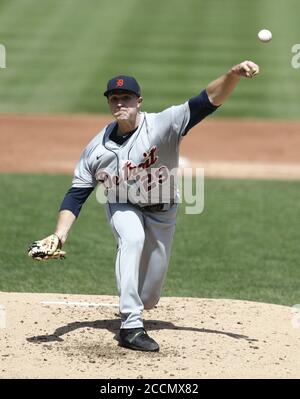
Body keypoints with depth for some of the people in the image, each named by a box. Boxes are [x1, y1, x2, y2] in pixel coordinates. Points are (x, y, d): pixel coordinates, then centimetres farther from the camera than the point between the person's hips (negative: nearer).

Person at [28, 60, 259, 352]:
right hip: (122, 206, 0)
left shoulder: (162, 125, -27)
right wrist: (60, 234, -26)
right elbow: (77, 194, -12)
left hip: (162, 211, 0)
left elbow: (208, 101, -39)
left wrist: (233, 75, -56)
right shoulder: (97, 148, -18)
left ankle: (134, 309, 45)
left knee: (150, 292, 7)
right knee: (132, 238, -34)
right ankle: (130, 327, -35)